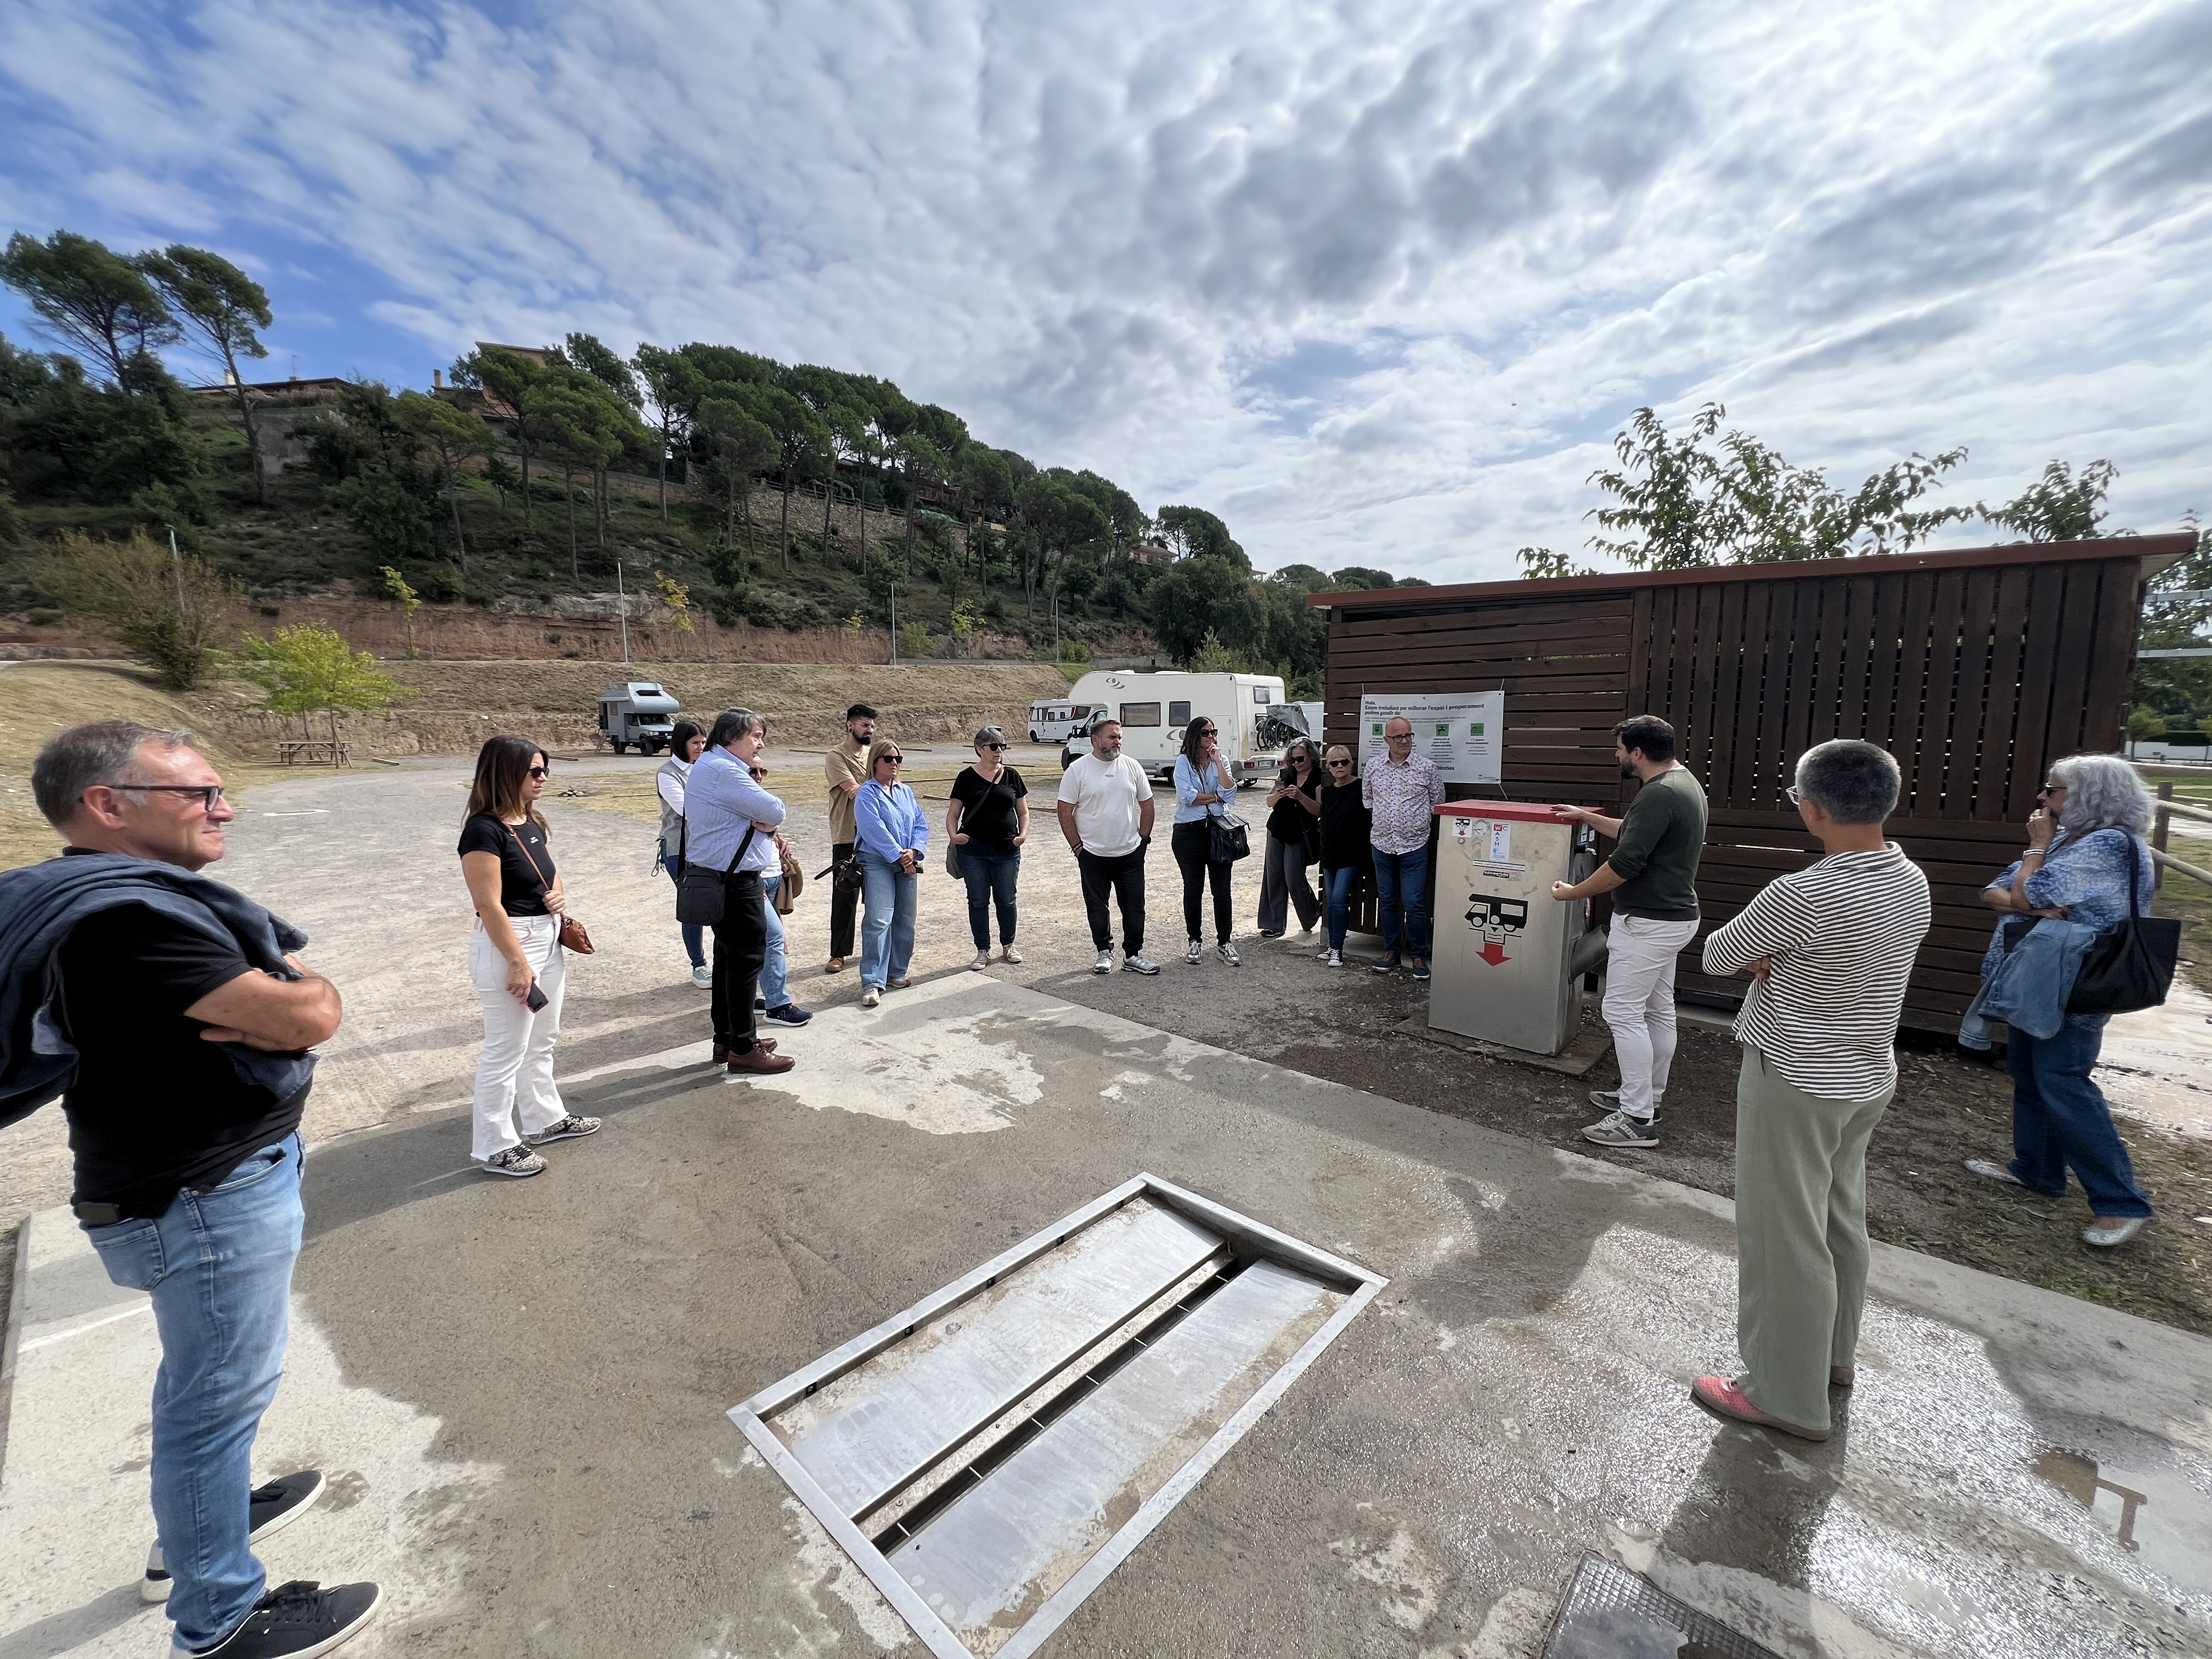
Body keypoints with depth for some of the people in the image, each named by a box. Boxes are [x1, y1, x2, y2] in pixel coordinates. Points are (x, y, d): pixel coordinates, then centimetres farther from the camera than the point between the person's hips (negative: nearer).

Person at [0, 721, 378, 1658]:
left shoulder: (149, 895, 8)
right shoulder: (125, 915, -24)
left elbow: (312, 992, 6)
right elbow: (311, 1016, -28)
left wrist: (269, 1004, -15)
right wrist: (297, 999, -7)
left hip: (205, 1176, 10)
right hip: (208, 1198, -10)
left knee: (203, 1378, 27)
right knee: (220, 1396, 6)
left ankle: (195, 1525, 47)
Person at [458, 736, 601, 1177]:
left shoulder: (531, 821, 7)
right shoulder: (484, 830, -19)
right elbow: (490, 905, -21)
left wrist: (559, 896, 0)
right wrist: (518, 963, -20)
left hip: (547, 939, 9)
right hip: (507, 944, -9)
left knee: (541, 1042, 20)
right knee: (506, 1051, 2)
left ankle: (544, 1119, 35)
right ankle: (494, 1147, 17)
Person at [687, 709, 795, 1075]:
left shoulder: (709, 766, 17)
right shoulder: (724, 771, -18)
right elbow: (775, 812, -21)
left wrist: (762, 823, -9)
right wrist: (766, 821, 1)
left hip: (718, 879, 11)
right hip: (736, 882, -11)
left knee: (728, 957, 17)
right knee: (747, 958, -4)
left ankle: (726, 1038, 28)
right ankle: (743, 1050, 4)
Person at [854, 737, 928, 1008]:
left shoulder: (906, 792, 15)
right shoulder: (867, 794, -4)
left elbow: (921, 825, 8)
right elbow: (874, 830, -15)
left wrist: (914, 851, -9)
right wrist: (899, 856, -17)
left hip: (907, 864, 6)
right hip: (877, 863, -6)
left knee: (905, 922, 9)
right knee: (878, 921, -15)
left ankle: (896, 973, 22)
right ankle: (872, 983, -14)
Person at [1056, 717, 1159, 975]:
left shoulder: (1132, 766, 3)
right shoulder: (1077, 769, -6)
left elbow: (1147, 805, 10)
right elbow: (1065, 812, -4)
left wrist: (1143, 840, 6)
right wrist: (1078, 847, -6)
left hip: (1131, 854, 2)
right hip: (1093, 855, -2)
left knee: (1135, 907, 7)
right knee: (1097, 908, 10)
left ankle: (1133, 955, 20)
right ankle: (1105, 952, 28)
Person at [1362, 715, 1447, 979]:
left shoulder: (1427, 767, -3)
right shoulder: (1373, 768, 3)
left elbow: (1437, 802, 6)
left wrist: (1417, 821, 2)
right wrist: (1383, 819, 9)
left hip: (1414, 846, -3)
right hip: (1381, 845, 3)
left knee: (1414, 904, -3)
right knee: (1386, 902, 11)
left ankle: (1418, 956, 12)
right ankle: (1391, 952, 24)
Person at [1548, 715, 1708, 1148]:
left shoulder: (1659, 794, -22)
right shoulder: (1683, 782, 12)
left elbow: (1626, 862, -25)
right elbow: (1633, 834, 26)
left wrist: (1574, 893, -13)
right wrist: (1587, 817, 27)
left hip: (1647, 922, -11)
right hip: (1673, 915, 11)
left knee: (1623, 1012, -6)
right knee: (1658, 1010, 17)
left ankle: (1637, 1119, 0)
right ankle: (1648, 1097, 29)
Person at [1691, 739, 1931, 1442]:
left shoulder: (1803, 896, -28)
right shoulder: (1911, 884, -1)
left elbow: (1715, 956, -15)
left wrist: (1753, 954, 4)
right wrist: (1773, 956, -7)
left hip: (1797, 1082, -8)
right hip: (1868, 1075, 8)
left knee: (1784, 1234, 5)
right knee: (1840, 1217, 22)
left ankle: (1787, 1396, 19)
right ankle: (1833, 1353, 41)